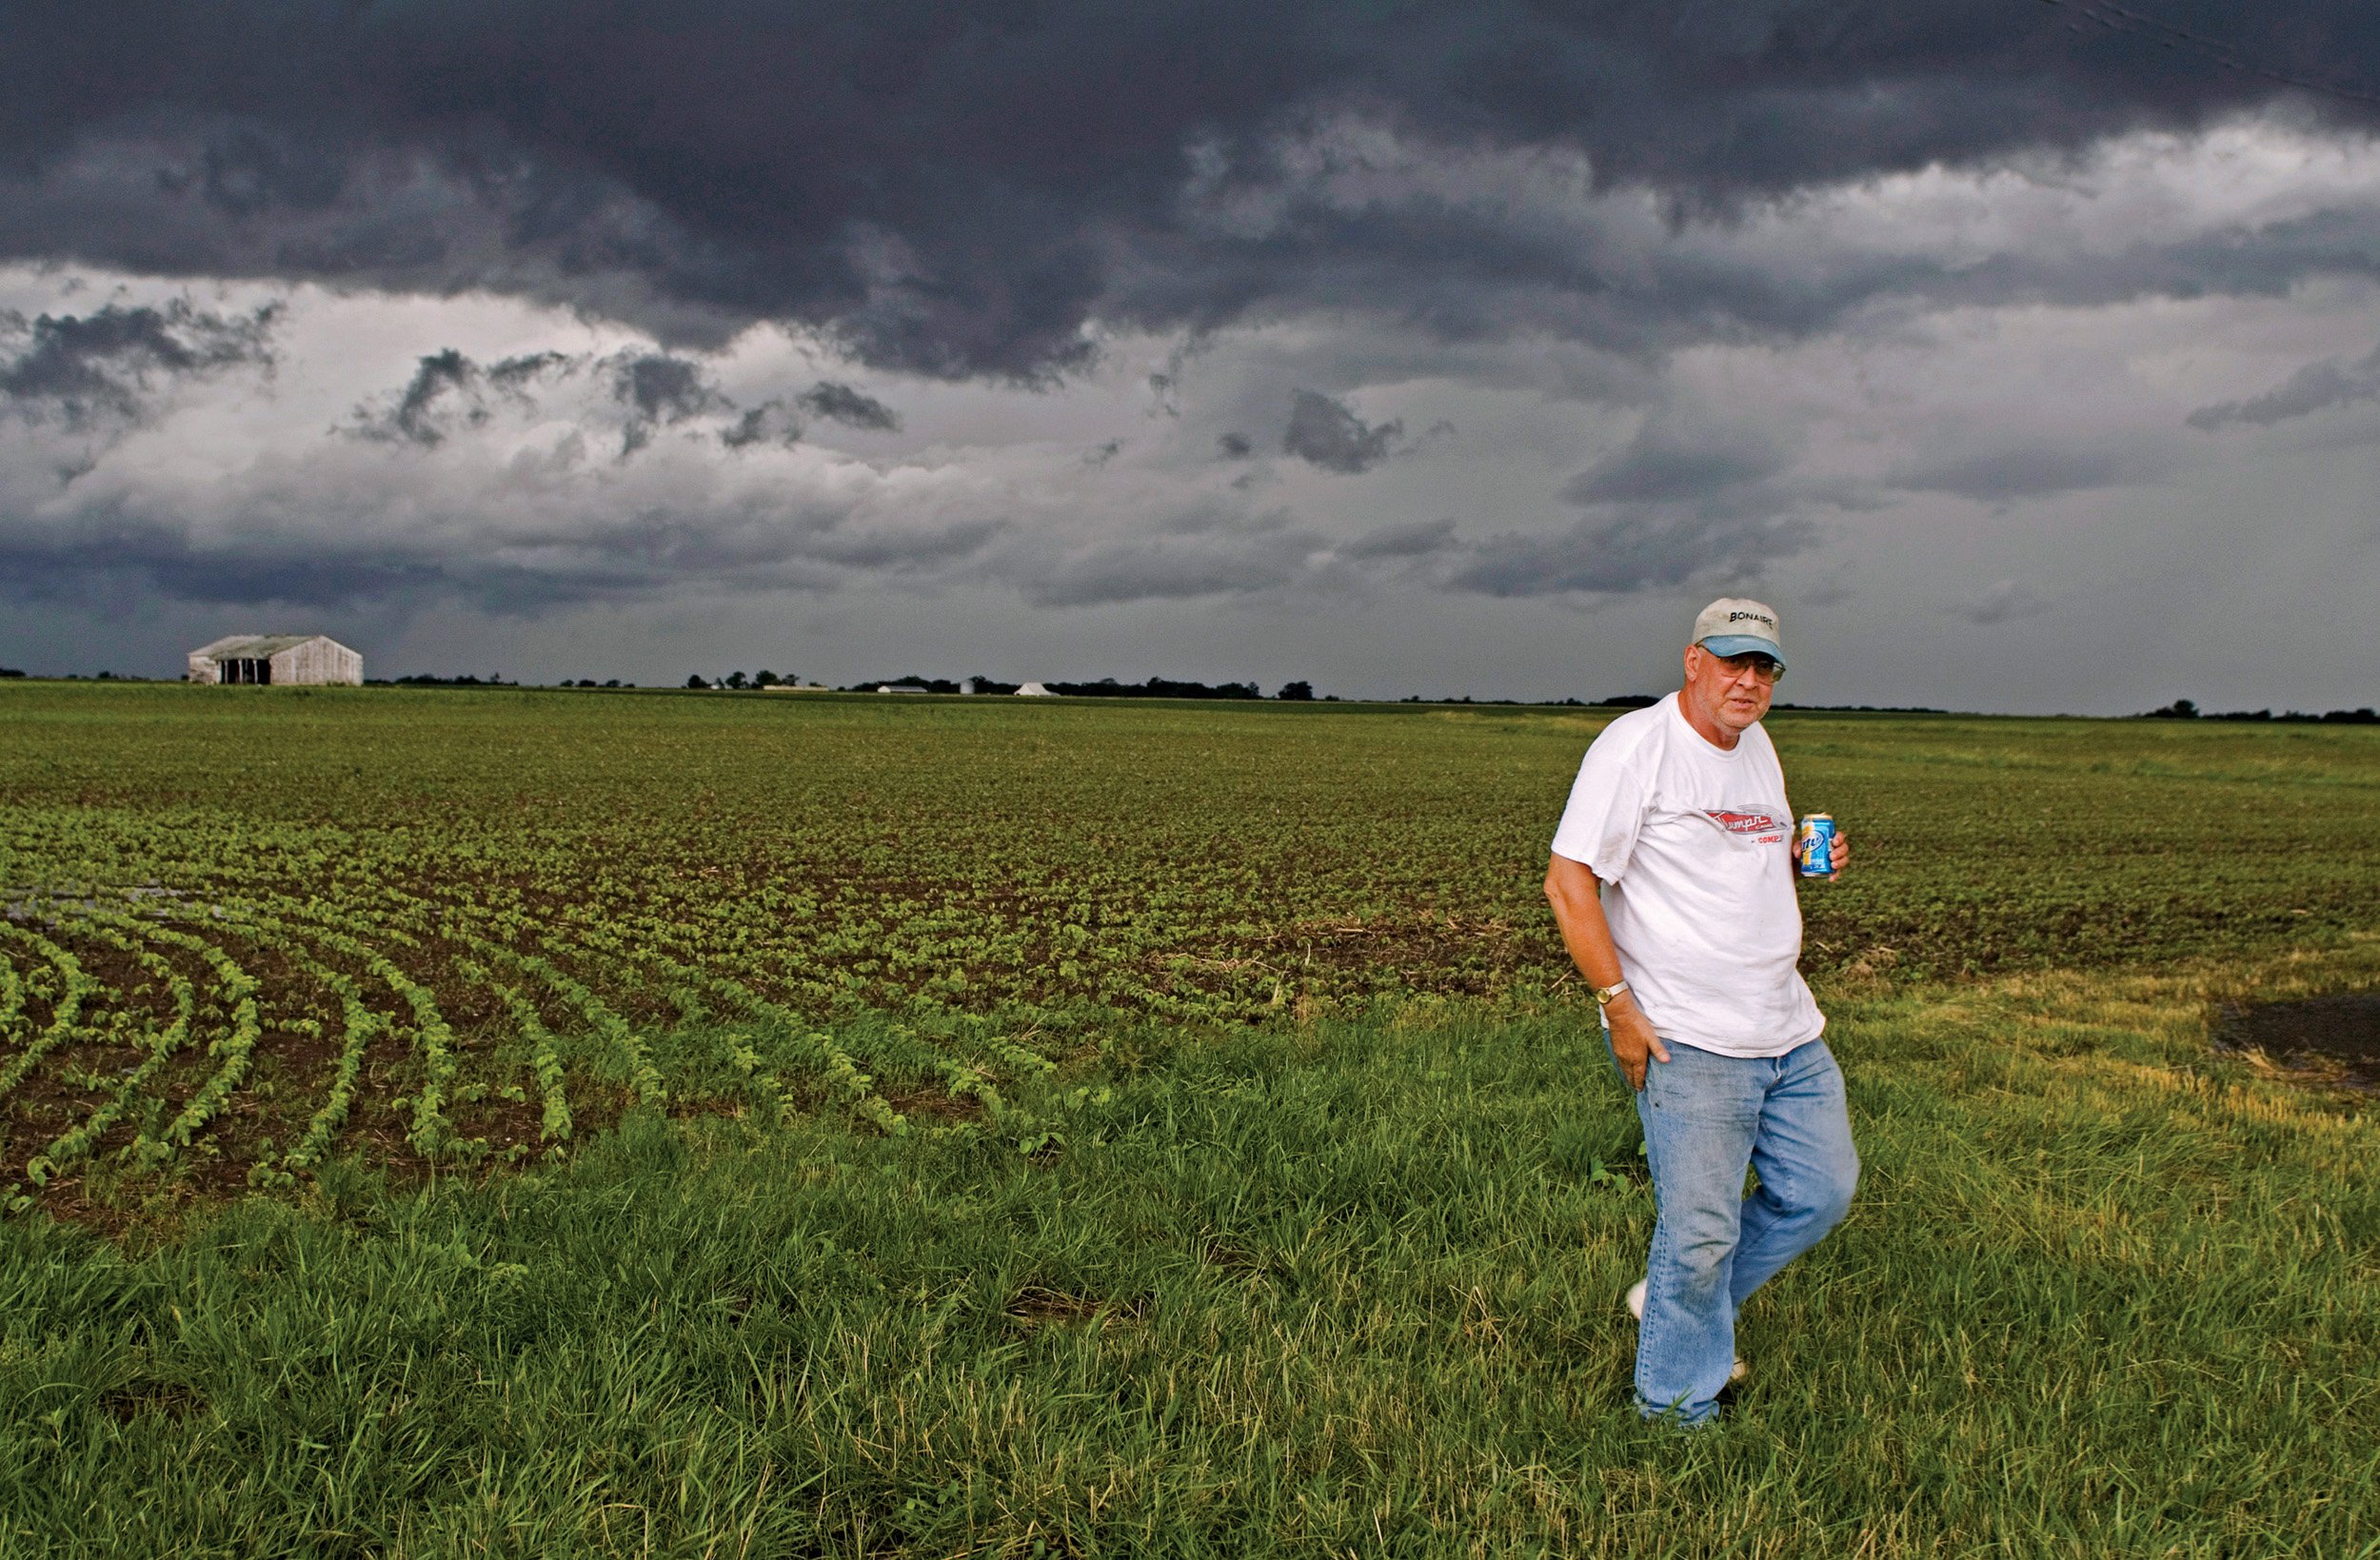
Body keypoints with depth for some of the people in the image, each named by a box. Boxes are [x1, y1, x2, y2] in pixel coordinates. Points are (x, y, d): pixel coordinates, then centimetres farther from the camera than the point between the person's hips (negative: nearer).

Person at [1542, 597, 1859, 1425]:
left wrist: (1803, 864, 6)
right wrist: (1619, 1004, -19)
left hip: (1789, 1029, 8)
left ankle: (1677, 1304, 32)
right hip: (1689, 1043, -8)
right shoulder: (1636, 745, -12)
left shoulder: (1757, 747, 15)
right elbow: (1569, 882, -16)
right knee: (1700, 1227, -4)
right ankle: (1676, 1408, 15)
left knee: (1821, 1192, 15)